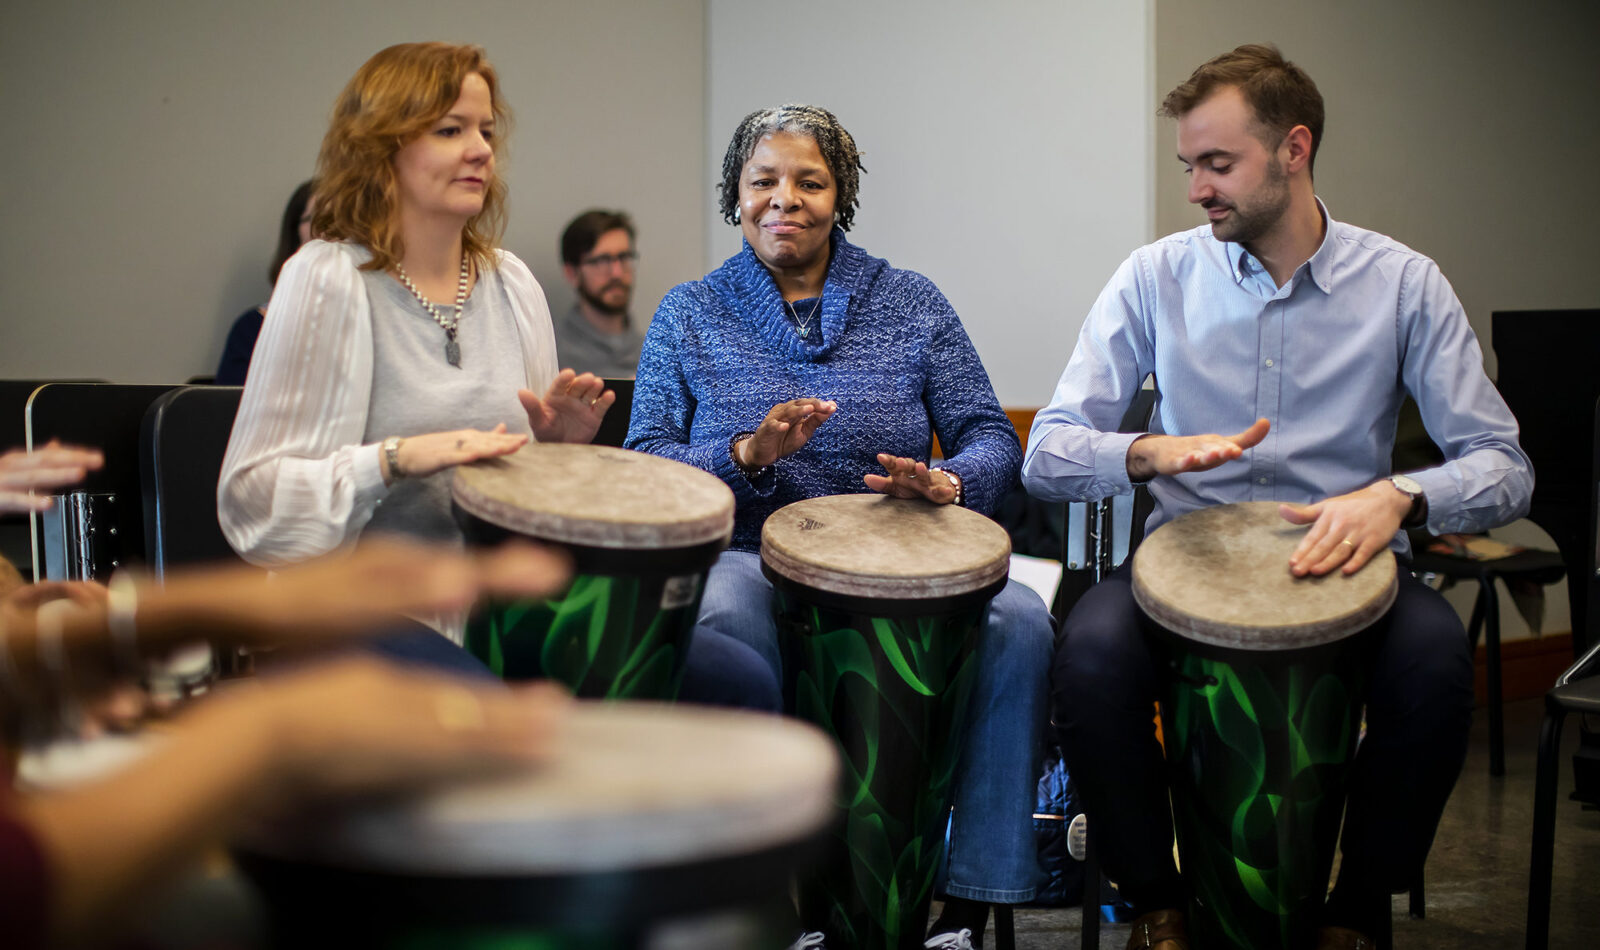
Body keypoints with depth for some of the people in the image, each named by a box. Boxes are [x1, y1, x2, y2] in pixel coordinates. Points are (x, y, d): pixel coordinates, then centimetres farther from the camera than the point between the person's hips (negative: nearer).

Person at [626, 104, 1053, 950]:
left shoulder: (910, 304, 13)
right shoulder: (689, 315, 11)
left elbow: (991, 438, 6)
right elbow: (644, 466, 1)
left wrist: (947, 484, -18)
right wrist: (748, 453, -18)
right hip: (749, 564, -1)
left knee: (1018, 621, -29)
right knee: (717, 621, -38)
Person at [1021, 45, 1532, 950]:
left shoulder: (1405, 284, 0)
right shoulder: (1157, 277, 1)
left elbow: (1502, 466, -4)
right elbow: (1049, 454, -3)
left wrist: (1397, 495, -25)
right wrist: (1150, 452, -25)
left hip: (1343, 567, 0)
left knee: (1435, 654, -33)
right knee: (1092, 650, -32)